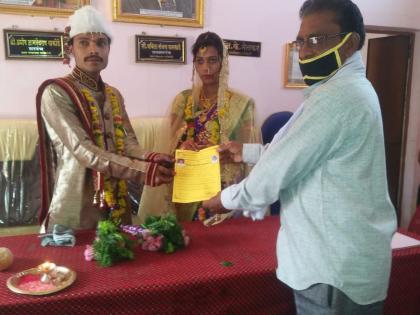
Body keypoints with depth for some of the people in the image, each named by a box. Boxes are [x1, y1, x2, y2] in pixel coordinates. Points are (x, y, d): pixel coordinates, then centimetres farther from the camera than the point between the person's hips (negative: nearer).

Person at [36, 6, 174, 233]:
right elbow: (82, 150, -21)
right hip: (75, 208, -6)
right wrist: (143, 170, -28)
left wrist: (149, 158, -21)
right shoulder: (56, 93, -11)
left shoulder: (114, 95, 11)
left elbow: (128, 141, 2)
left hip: (116, 203, 6)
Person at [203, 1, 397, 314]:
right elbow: (293, 152, 18)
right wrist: (246, 151, 17)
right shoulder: (352, 88, 10)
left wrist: (226, 199, -5)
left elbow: (277, 172, -21)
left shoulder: (336, 97, -24)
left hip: (335, 268, -9)